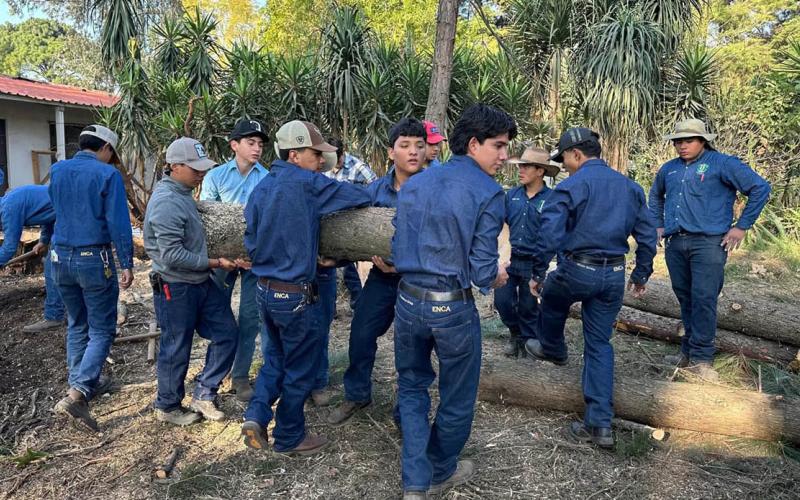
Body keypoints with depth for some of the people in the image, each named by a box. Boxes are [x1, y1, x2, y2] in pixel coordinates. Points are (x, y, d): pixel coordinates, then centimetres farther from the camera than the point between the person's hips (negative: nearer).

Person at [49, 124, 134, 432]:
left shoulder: (56, 171, 7)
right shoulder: (107, 174, -10)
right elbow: (119, 223, -14)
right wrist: (127, 264, -10)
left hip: (61, 257, 6)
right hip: (94, 258, -6)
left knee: (76, 325, 20)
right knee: (101, 329, 0)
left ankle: (80, 386, 28)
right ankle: (78, 393, -14)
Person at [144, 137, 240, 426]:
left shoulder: (183, 194, 8)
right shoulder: (166, 202, -22)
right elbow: (173, 256, -25)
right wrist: (214, 263, -18)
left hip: (201, 283, 9)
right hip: (175, 288, -9)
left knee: (226, 334, 10)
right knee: (176, 349, 6)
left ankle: (203, 395, 23)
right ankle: (167, 407, 27)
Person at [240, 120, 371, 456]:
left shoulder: (262, 188, 5)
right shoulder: (308, 184, -17)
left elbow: (251, 240, 9)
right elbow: (361, 196, -13)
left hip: (265, 289, 7)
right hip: (296, 295, -7)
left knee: (277, 358, 25)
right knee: (300, 369, 11)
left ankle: (256, 416, 14)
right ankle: (290, 438, 25)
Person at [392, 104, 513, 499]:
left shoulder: (412, 185, 5)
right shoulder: (488, 193, -11)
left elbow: (397, 250, 8)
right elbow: (483, 272, -13)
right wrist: (498, 277, 9)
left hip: (408, 300, 5)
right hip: (452, 307, -5)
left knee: (412, 387, 22)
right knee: (456, 398, 17)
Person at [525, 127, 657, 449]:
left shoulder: (571, 186, -10)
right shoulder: (629, 186, 10)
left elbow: (549, 234, -19)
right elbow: (647, 234, 13)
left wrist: (537, 273, -10)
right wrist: (641, 274, 21)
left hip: (578, 270, -6)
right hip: (614, 276, 6)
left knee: (552, 297, 29)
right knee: (600, 345, 11)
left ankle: (552, 348, 52)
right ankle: (600, 424, 9)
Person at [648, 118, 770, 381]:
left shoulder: (722, 164, -3)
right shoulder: (668, 169, 14)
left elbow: (760, 188, -4)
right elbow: (655, 196, 33)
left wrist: (741, 226, -5)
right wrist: (658, 224, 21)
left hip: (708, 243, -5)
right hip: (675, 244, 6)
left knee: (703, 299, -8)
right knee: (685, 298, 12)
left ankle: (701, 359, 0)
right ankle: (688, 352, 24)